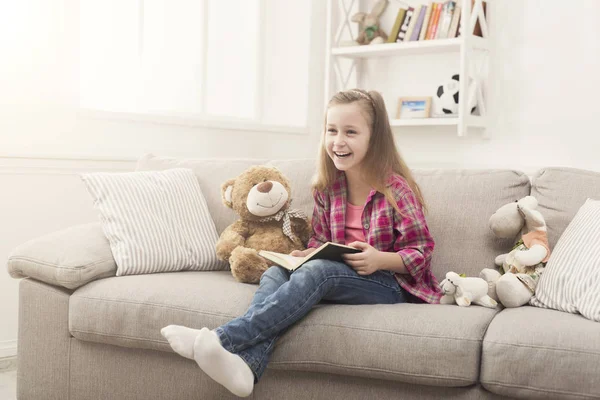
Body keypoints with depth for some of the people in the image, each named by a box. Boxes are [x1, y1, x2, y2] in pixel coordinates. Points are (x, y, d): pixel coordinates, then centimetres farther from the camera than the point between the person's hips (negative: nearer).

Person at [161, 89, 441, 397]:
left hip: (389, 284, -6)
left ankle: (222, 338, -42)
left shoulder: (396, 188, -9)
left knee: (318, 271, -33)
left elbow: (421, 252, -8)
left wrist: (381, 259, -26)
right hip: (336, 277, 6)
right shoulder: (327, 188, 7)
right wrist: (304, 256, -6)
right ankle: (246, 363, -46)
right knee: (276, 272, -20)